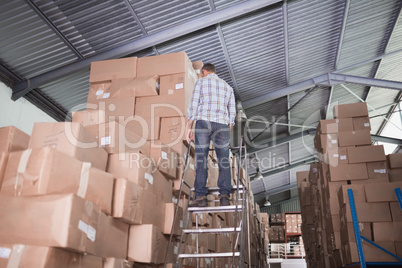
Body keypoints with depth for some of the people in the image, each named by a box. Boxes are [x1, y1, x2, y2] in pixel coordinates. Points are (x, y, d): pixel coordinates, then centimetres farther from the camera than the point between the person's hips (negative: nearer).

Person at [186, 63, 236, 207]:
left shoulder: (201, 82, 13)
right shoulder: (227, 86, 24)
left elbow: (193, 105, 3)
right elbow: (232, 112, 18)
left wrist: (189, 127, 3)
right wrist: (228, 131, 22)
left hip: (203, 122, -2)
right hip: (222, 124, 3)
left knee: (201, 160, -4)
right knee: (224, 161, 0)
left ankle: (200, 196, -9)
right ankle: (224, 195, -10)